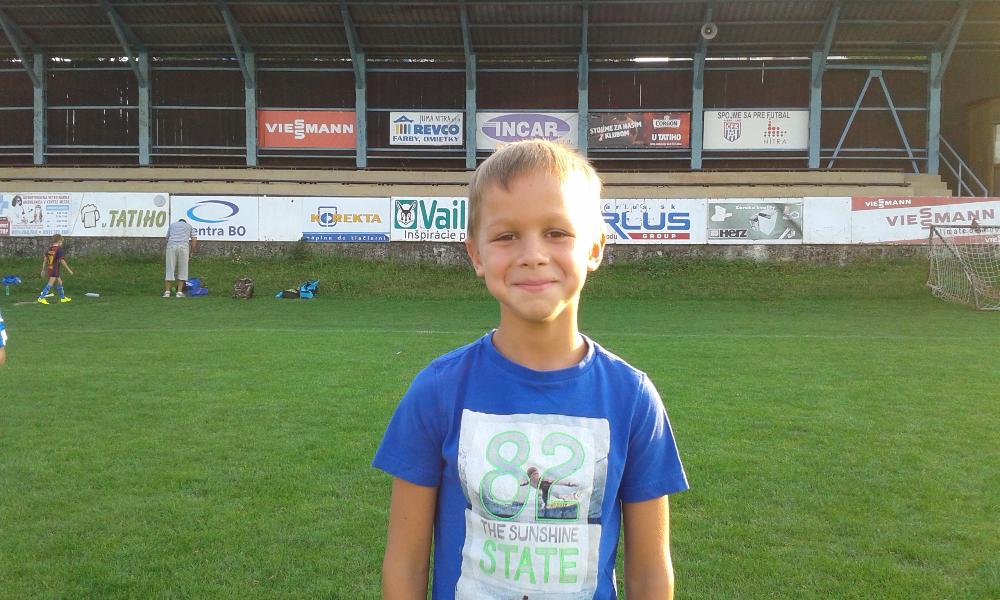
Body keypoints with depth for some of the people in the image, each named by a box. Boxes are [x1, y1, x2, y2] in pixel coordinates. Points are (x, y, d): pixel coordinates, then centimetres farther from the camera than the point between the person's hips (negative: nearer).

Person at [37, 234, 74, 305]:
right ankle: (41, 298, -11)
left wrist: (43, 270, 19)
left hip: (49, 269, 8)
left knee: (59, 282, 19)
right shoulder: (59, 249, -13)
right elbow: (62, 261, -16)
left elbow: (45, 259, 12)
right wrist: (69, 269, -11)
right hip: (55, 270, -8)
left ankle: (62, 297, 28)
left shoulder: (49, 248, 9)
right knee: (50, 284, -7)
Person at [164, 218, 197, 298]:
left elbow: (167, 238, 25)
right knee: (182, 270, 8)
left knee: (170, 269, 6)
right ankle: (179, 292, 5)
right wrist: (191, 252, 19)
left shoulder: (172, 224, 28)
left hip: (171, 246, 1)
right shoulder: (189, 226, 24)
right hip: (183, 247, -1)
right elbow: (194, 240, 13)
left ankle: (167, 292, 2)